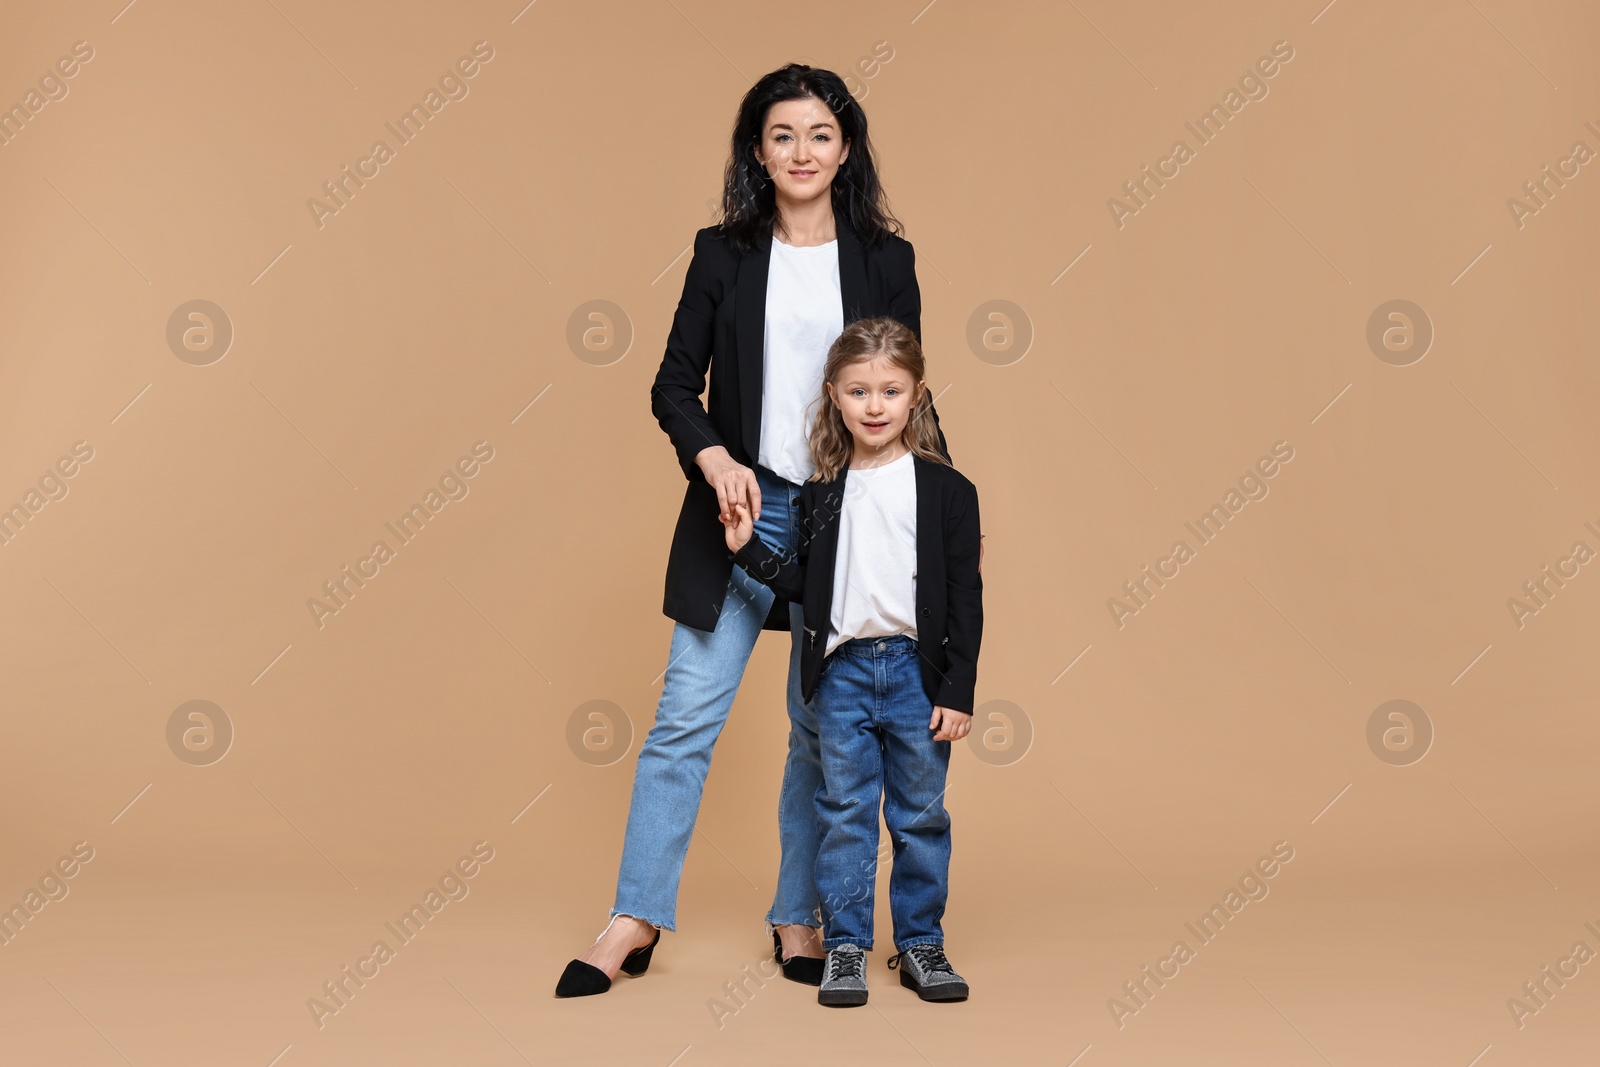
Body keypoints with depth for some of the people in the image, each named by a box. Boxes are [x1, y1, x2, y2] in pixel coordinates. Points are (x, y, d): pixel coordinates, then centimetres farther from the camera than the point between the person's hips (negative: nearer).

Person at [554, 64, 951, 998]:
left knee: (825, 727, 8)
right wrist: (714, 458, -15)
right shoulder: (723, 253, 5)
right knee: (687, 713, -1)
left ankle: (799, 917, 23)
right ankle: (637, 921, 11)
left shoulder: (885, 259, 6)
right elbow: (676, 383, 4)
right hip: (742, 508, 0)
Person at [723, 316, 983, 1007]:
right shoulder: (821, 494, 6)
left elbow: (965, 599, -3)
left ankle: (920, 943, 23)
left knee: (920, 815, 9)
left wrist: (958, 692, -6)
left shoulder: (946, 489, -2)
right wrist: (750, 549, 1)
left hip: (918, 670, -2)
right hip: (843, 670, 2)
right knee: (845, 813, 7)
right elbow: (807, 585, 13)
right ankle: (844, 947, 18)